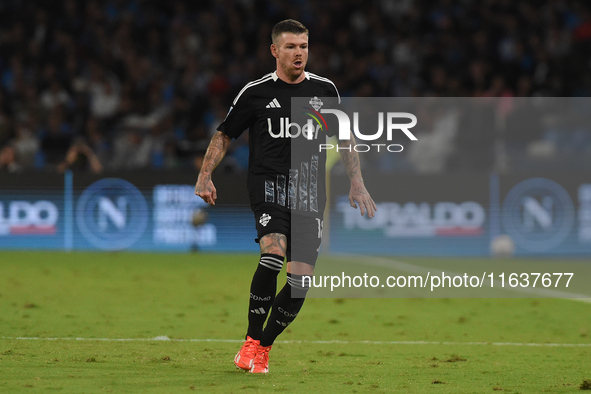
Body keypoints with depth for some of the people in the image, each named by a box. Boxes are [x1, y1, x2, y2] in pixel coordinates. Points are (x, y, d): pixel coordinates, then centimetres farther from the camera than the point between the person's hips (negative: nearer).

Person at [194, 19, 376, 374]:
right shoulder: (256, 93, 1)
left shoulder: (325, 90, 9)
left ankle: (263, 347, 13)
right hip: (269, 185, -3)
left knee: (301, 279, -5)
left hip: (310, 195, 3)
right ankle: (251, 341, -15)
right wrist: (205, 176, -3)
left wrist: (357, 183, 11)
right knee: (273, 255, -28)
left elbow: (345, 137, 20)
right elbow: (224, 135, 9)